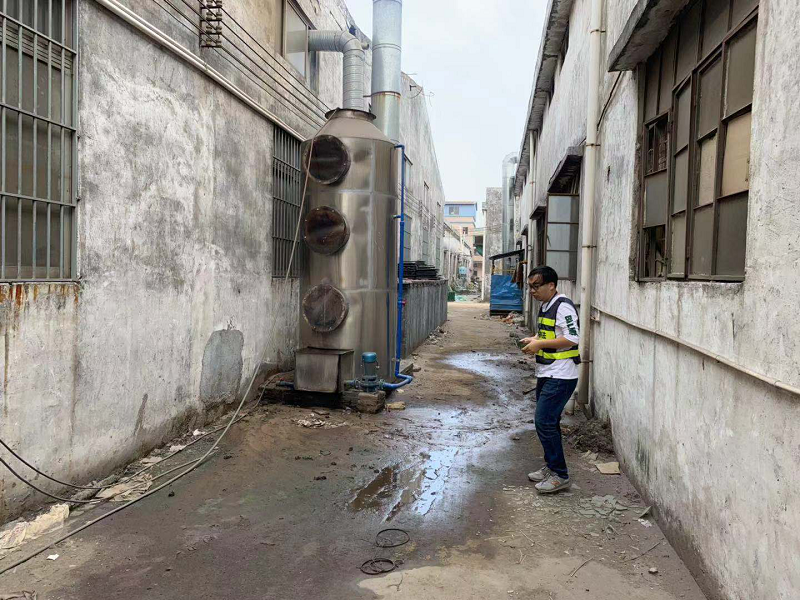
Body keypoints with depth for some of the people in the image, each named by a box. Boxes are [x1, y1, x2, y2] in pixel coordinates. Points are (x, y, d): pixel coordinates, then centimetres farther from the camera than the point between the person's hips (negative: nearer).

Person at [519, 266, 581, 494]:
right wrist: (534, 340, 8)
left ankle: (560, 475, -1)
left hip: (560, 377, -10)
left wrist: (540, 344, -20)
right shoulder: (545, 306, 15)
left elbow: (572, 339, -23)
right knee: (548, 422, 16)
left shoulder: (563, 306, -16)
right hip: (546, 374, 10)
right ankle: (551, 467, 28)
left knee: (545, 422, -10)